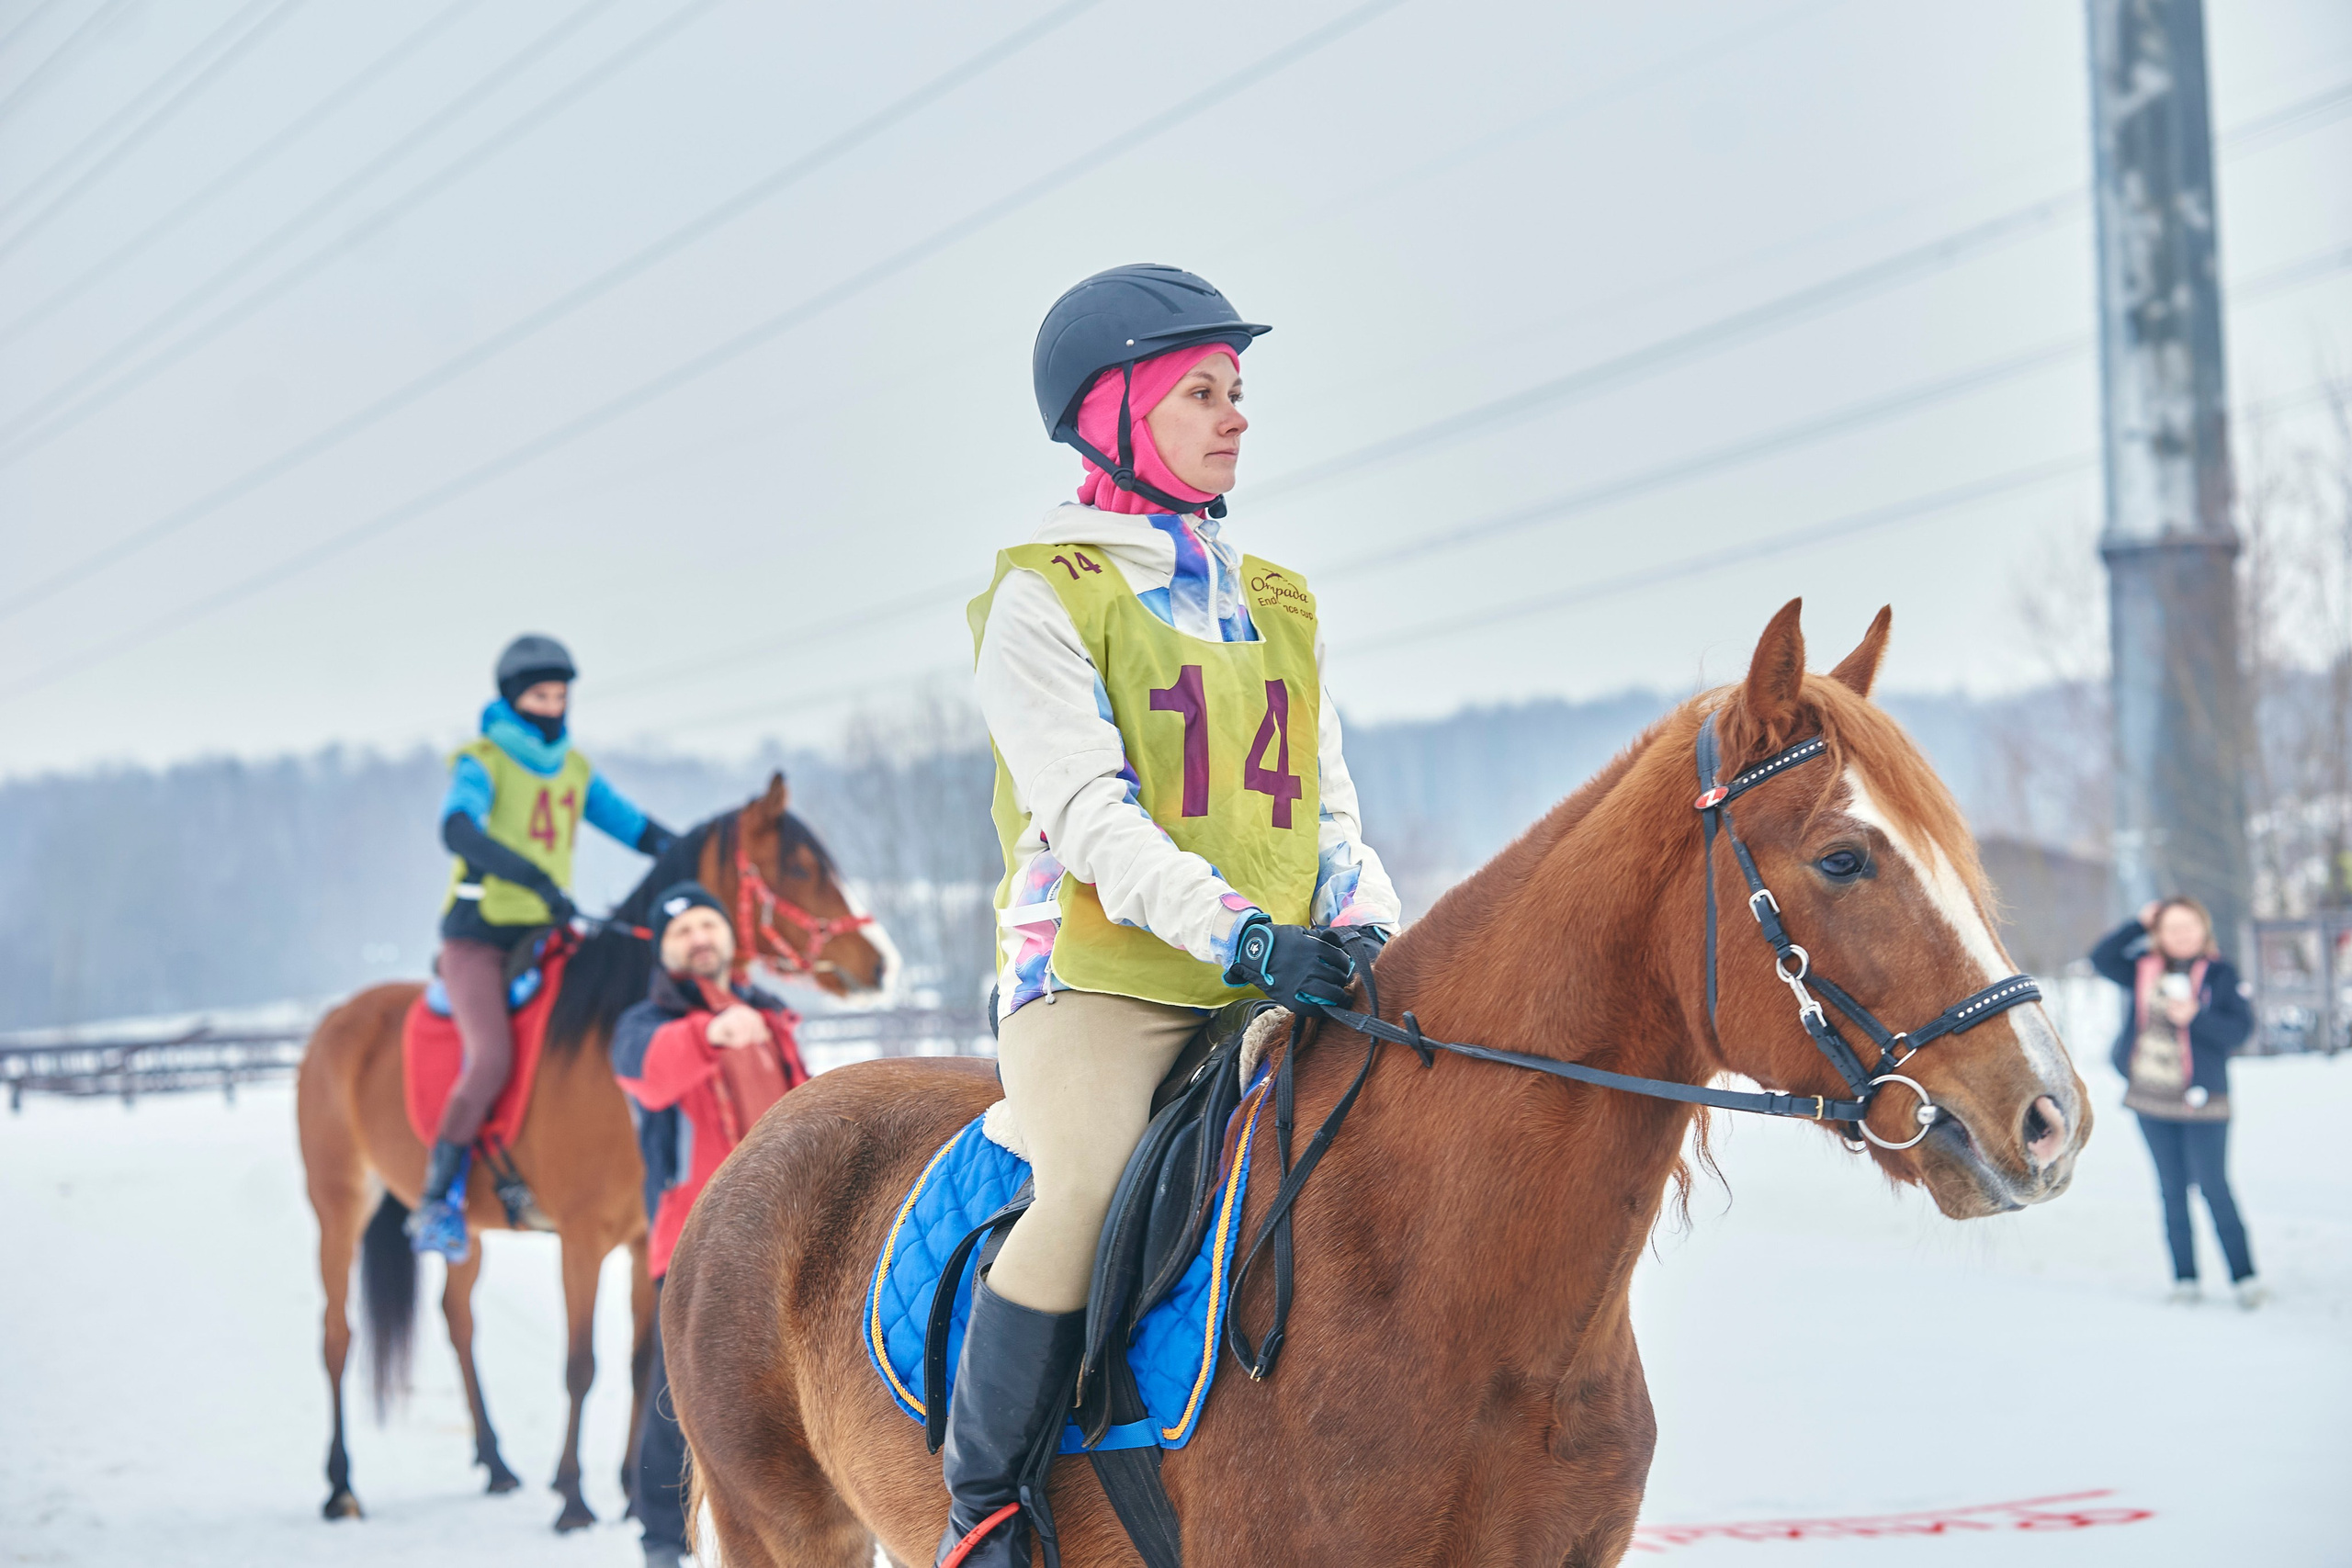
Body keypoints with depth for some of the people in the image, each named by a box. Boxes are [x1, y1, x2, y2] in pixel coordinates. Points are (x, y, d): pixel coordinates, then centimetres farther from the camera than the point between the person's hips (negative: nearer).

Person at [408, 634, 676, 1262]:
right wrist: (533, 877, -38)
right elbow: (457, 828, -26)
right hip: (477, 935, -6)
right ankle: (437, 1200, -12)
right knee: (491, 1056, -24)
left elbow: (638, 829, 17)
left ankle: (522, 1177, -2)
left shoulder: (575, 770, 13)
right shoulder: (482, 762, -6)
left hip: (544, 938, 6)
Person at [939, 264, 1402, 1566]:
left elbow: (1327, 808, 18)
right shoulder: (1044, 598, 1)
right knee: (1095, 1194, -30)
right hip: (1096, 979, -6)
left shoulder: (1279, 607, 21)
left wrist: (1366, 924, -4)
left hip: (1276, 995, 6)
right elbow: (1089, 815, -12)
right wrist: (1236, 926, -25)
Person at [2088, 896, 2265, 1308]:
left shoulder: (2220, 973, -5)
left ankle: (2244, 1275, 3)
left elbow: (2241, 1028, -10)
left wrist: (2196, 1017, -24)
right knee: (2172, 1189, 9)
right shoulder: (2145, 969, 6)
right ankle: (2184, 1278, 15)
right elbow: (2102, 958, 2)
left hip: (2201, 1099, -4)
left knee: (2213, 1187, -5)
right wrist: (2140, 924, -4)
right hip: (2151, 1098, 4)